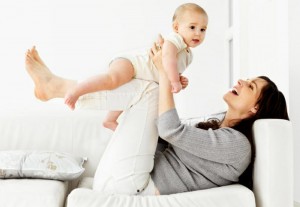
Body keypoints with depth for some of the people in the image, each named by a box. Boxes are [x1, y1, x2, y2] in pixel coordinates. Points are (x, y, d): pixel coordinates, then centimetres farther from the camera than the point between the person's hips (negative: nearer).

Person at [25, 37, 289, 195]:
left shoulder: (237, 144, -10)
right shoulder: (215, 126, 18)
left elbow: (170, 131, -19)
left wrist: (164, 71, -13)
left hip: (126, 187, -9)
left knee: (147, 89, -13)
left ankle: (56, 86, -2)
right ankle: (56, 86, 10)